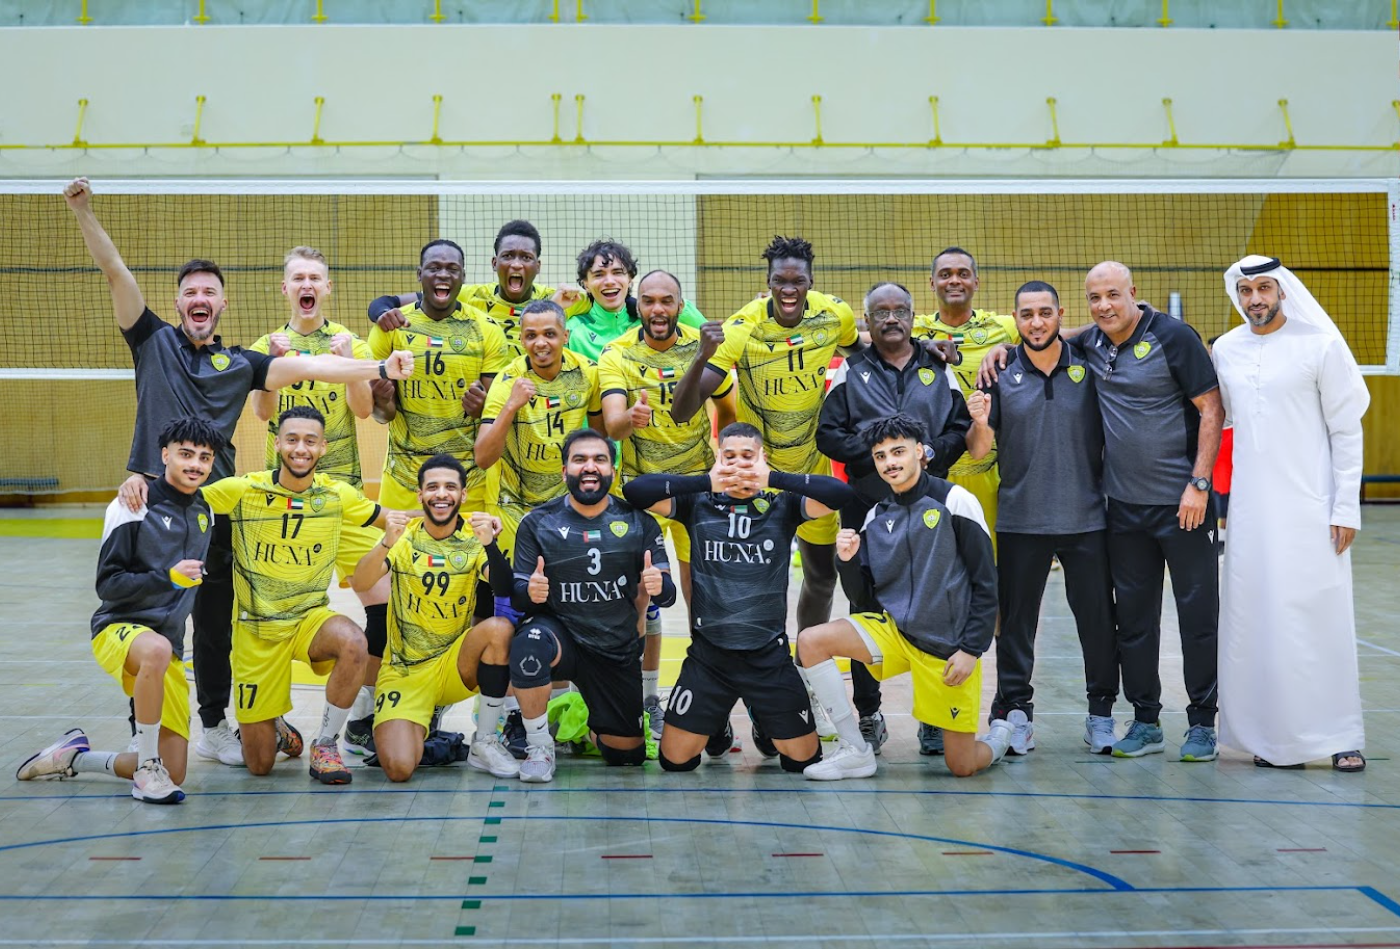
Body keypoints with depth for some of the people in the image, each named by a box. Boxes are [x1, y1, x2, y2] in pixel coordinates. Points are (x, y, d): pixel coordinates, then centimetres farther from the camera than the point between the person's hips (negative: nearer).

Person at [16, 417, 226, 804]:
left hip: (169, 646, 6)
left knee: (173, 775, -2)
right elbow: (108, 584, -12)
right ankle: (147, 767, -27)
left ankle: (75, 755, 24)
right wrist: (168, 578, -21)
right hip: (119, 628, -6)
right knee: (157, 650, -45)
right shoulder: (133, 507, -9)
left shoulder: (205, 511, 10)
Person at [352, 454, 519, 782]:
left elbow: (508, 595, -19)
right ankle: (417, 727, 17)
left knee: (500, 628, -30)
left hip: (455, 665, 1)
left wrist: (490, 544, -35)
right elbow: (360, 584, -19)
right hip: (403, 671, -1)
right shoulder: (403, 536, -3)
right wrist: (387, 545, -37)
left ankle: (485, 743, -14)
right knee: (399, 767, -22)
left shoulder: (474, 539, -3)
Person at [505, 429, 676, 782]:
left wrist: (659, 587, -29)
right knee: (529, 644, -38)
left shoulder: (639, 522, -3)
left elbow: (667, 595, -5)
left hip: (618, 652, 2)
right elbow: (518, 597, -6)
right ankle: (539, 747, -15)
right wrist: (530, 592, -30)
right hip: (560, 633, -2)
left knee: (628, 753, 7)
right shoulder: (537, 523, -6)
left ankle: (594, 725, 45)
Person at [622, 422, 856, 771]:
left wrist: (772, 478, -18)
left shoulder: (781, 507, 1)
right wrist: (707, 482, -17)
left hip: (769, 654, 0)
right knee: (674, 760, 2)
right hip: (708, 654, 0)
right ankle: (718, 728, 33)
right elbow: (635, 489, -12)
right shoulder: (698, 505, 1)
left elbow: (839, 493, -14)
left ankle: (762, 722, 36)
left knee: (804, 758, 6)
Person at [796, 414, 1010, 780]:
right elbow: (866, 596, 9)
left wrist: (972, 650, -13)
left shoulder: (954, 500, -9)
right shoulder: (876, 516, 7)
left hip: (950, 647, -5)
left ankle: (1002, 733, 33)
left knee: (962, 766, -4)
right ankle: (855, 752, -7)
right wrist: (848, 561, -11)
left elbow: (987, 583, -8)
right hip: (894, 630, 5)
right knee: (811, 641, -17)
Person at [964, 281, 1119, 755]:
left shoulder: (1088, 366, 3)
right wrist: (980, 423, -18)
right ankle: (1014, 711, 12)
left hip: (1087, 517, 0)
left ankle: (1101, 712, 15)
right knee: (1016, 619, 4)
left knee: (1097, 618, 4)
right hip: (1021, 519, 0)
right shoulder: (1002, 376, 3)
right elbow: (979, 451, 2)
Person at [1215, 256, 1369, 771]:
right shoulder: (1226, 350, 9)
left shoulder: (1320, 345, -3)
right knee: (1256, 621, 2)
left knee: (1320, 617, -4)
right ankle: (1275, 737, 10)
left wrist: (1346, 507, -7)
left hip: (1310, 510, -4)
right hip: (1250, 511, 4)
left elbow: (1346, 430, -2)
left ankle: (1342, 737, 5)